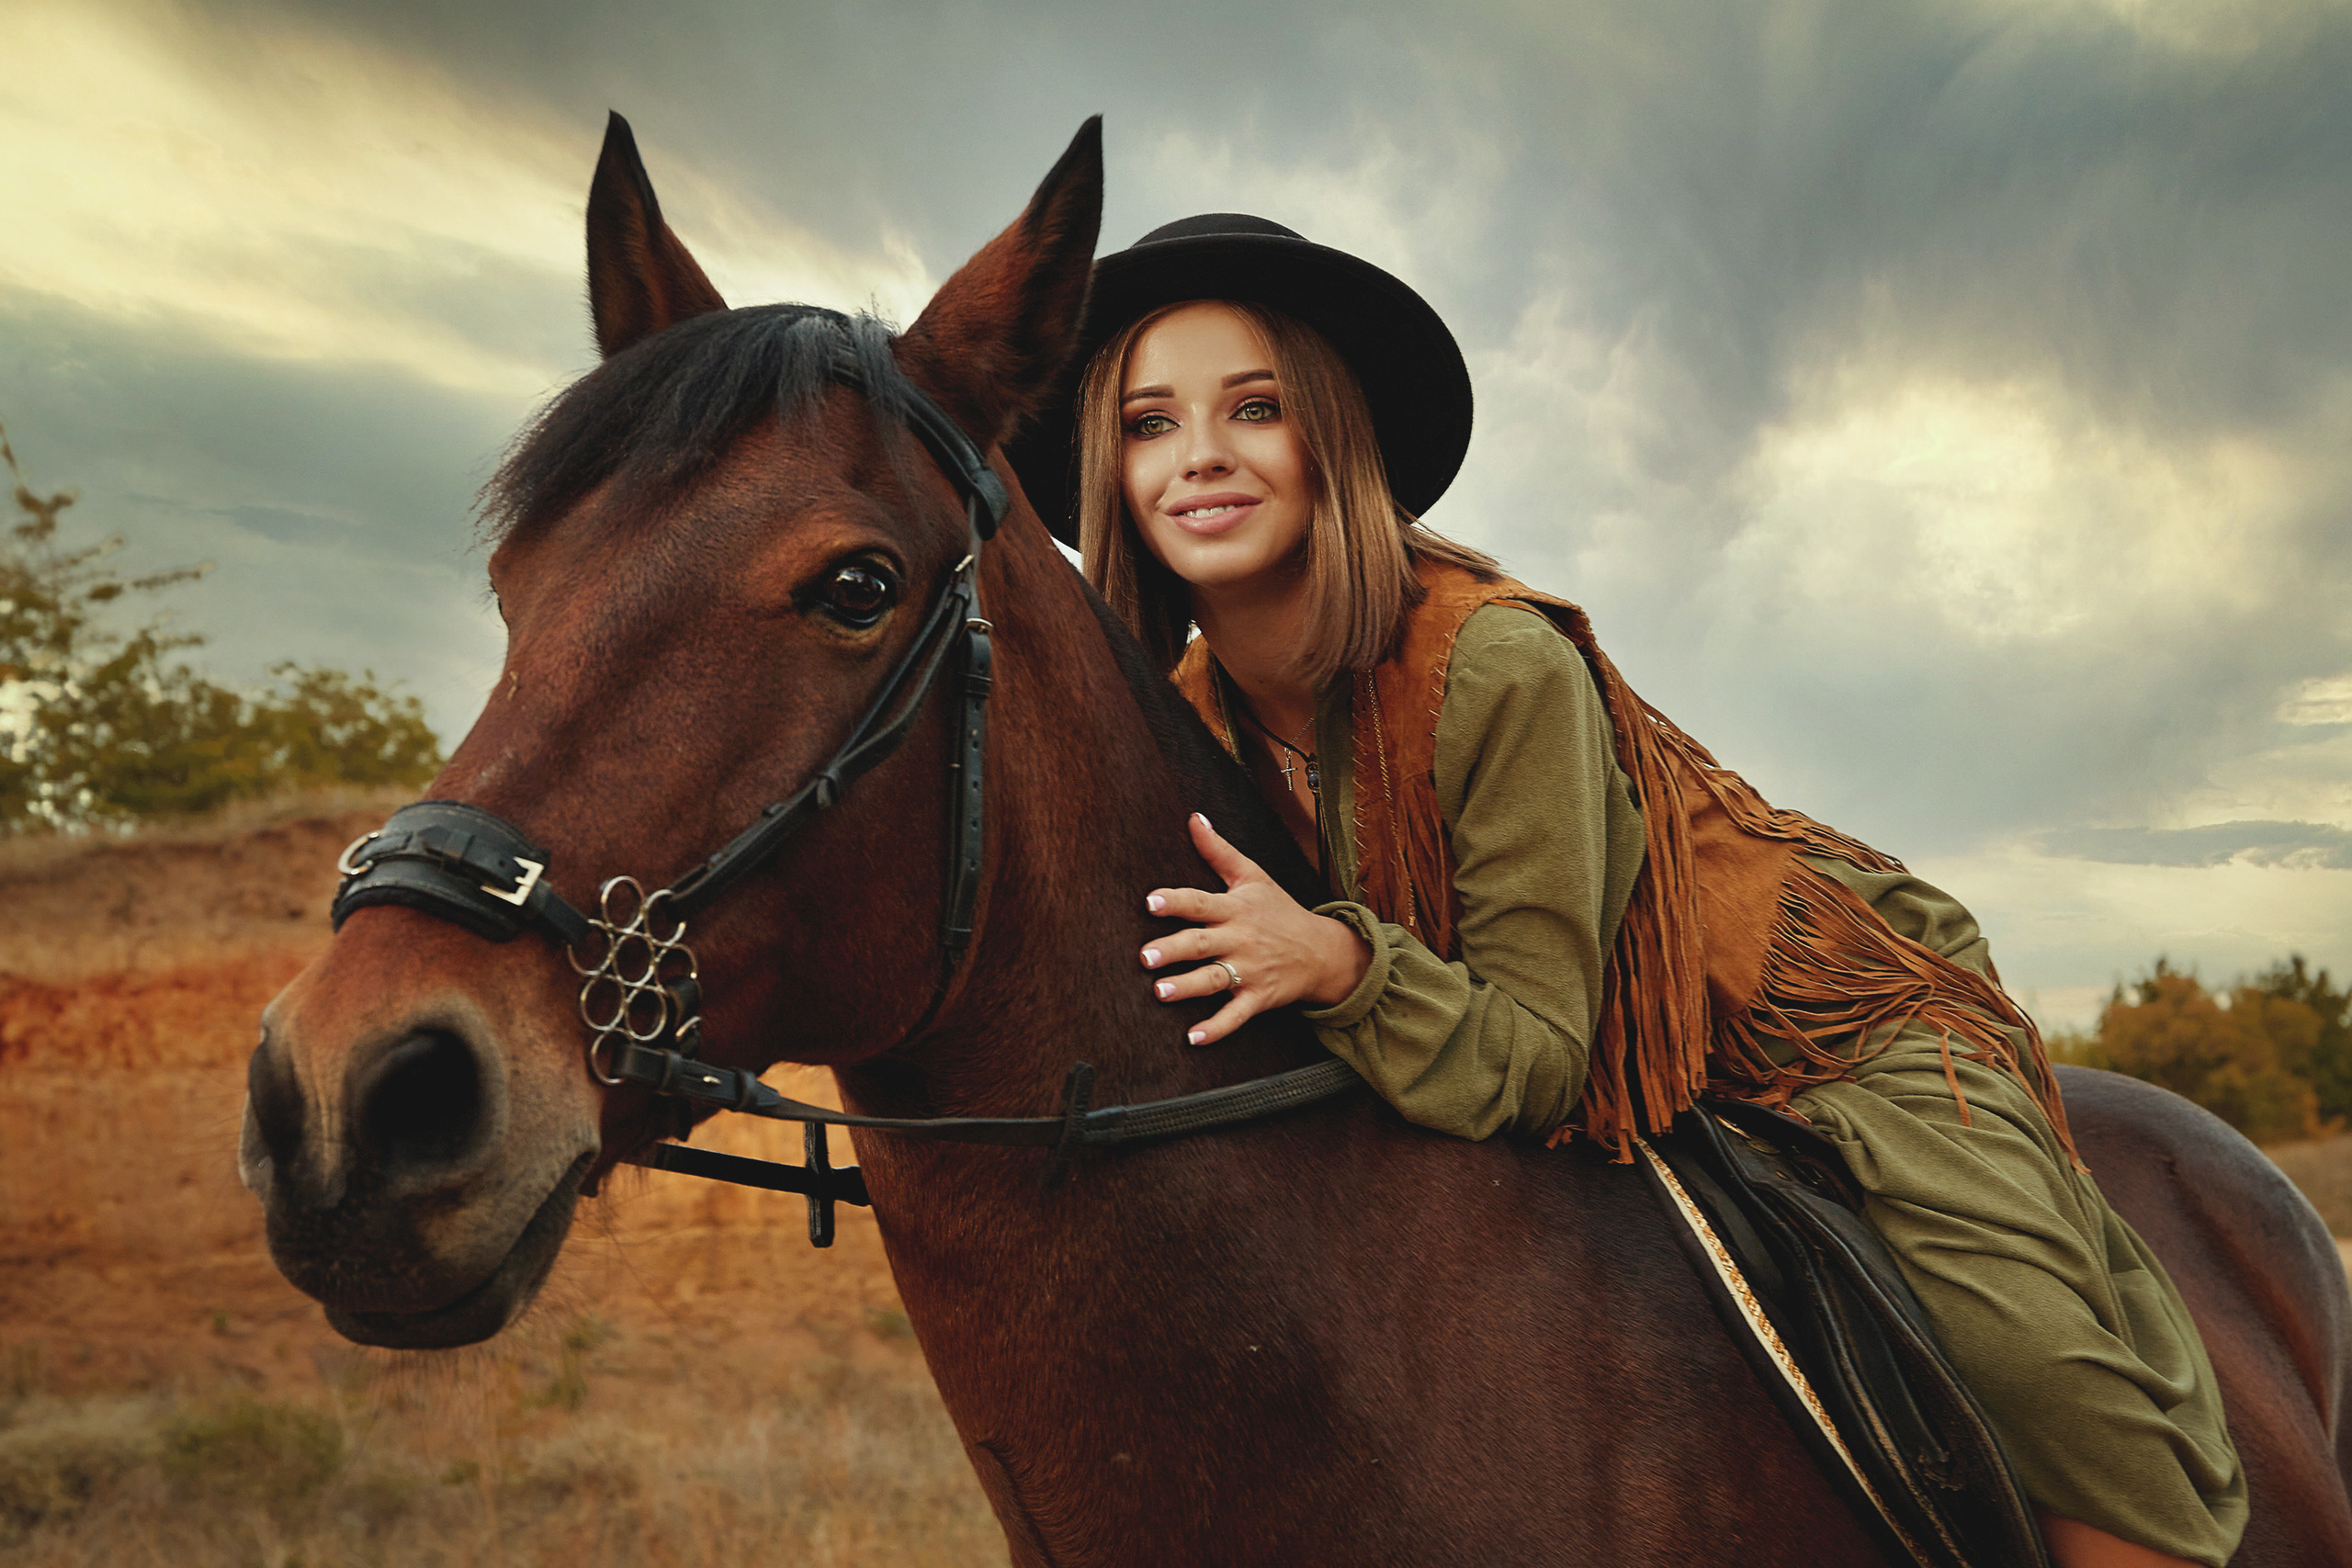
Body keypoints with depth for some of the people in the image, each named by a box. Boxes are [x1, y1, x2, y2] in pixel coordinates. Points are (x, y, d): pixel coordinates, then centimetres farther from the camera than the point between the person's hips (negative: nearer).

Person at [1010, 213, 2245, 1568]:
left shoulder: (1501, 666, -29)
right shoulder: (1184, 718, -10)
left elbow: (1535, 1056, -26)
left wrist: (1346, 966, -43)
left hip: (1836, 1033, -6)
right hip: (1606, 1106, 6)